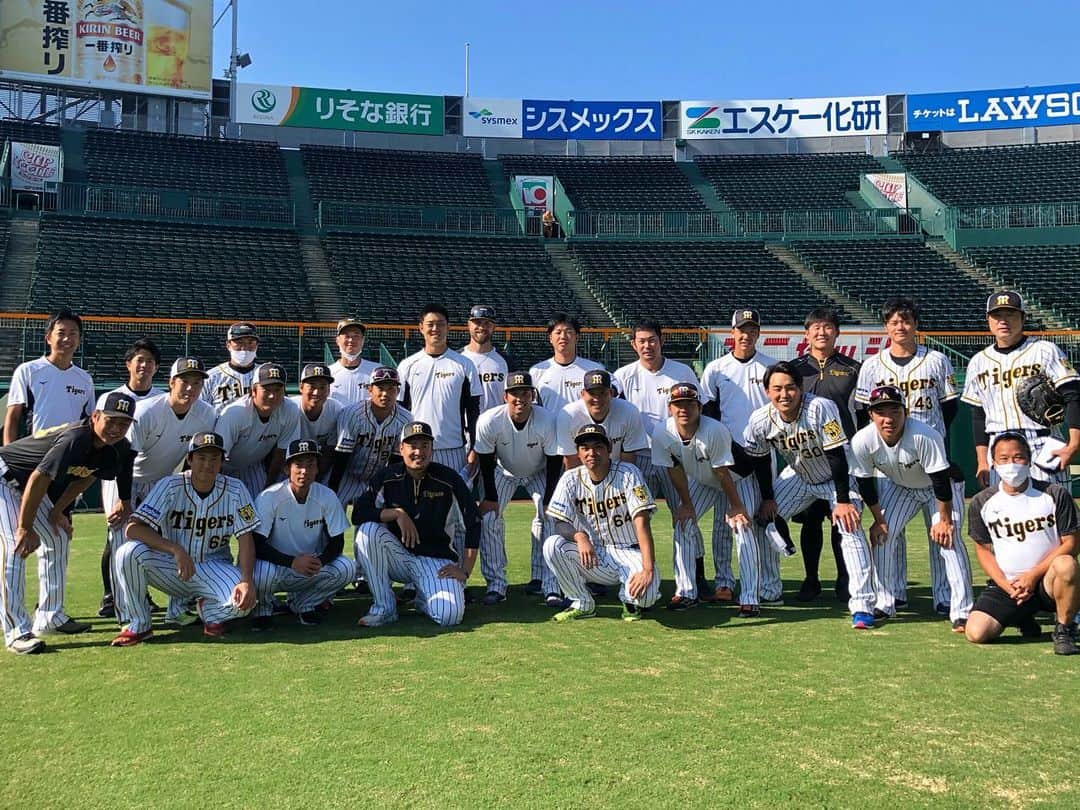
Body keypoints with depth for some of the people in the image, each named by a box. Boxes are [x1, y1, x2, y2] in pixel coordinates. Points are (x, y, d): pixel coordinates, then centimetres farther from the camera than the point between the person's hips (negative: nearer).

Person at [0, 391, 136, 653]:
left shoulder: (119, 449, -10)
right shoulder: (74, 439, -35)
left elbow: (84, 478, 6)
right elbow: (38, 480, -31)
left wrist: (58, 511, 4)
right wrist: (25, 528, -24)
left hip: (26, 485, 9)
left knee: (58, 538, 9)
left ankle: (50, 617, 19)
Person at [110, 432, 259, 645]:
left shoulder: (235, 490, -9)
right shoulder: (170, 486, -13)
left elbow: (245, 539, -10)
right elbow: (133, 528, -22)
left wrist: (247, 580, -28)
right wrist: (176, 550, -35)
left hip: (214, 568, 0)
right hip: (170, 566, 0)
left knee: (244, 600, -30)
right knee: (129, 552, -29)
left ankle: (211, 613, 9)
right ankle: (138, 625, -7)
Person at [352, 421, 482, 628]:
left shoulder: (449, 479, -8)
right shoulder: (388, 478, -4)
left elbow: (473, 526, -6)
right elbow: (358, 514, -12)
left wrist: (464, 571, -11)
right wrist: (397, 513, -23)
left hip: (437, 560, -2)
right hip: (398, 555, 2)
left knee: (450, 615, -27)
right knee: (368, 530, -27)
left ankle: (424, 597, 12)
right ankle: (384, 607, -15)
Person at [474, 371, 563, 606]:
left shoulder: (547, 421, -31)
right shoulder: (489, 421, -31)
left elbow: (554, 463, -21)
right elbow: (486, 462, -17)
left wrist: (548, 502, -22)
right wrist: (490, 497, -17)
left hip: (539, 472, -1)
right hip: (504, 471, 1)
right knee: (488, 517, -13)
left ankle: (550, 585, -10)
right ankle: (496, 584, -2)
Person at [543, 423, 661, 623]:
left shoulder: (628, 474, -12)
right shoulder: (571, 479, -3)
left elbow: (642, 523, -20)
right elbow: (560, 524, -8)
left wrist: (648, 570, -31)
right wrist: (579, 536, -32)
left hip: (629, 553, -3)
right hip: (592, 556, 3)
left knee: (644, 595, -32)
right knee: (552, 545, -24)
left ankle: (630, 601, 9)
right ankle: (583, 604, -3)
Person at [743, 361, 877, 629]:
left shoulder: (821, 408, -33)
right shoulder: (760, 419, -20)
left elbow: (837, 456, -30)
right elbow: (761, 460, -2)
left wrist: (843, 501, -29)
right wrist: (768, 498, 0)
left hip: (838, 477, -5)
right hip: (798, 477, 5)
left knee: (850, 528, -22)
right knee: (764, 519, 0)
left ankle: (862, 604, -20)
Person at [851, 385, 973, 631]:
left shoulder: (925, 436, -38)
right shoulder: (862, 441, -27)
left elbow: (941, 481, -30)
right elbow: (865, 484, -13)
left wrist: (945, 520, -24)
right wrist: (878, 520, -8)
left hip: (939, 487, -4)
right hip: (900, 488, 4)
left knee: (948, 539, -18)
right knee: (881, 535, -5)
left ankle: (961, 612, -14)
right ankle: (885, 604, 8)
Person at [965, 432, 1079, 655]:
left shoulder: (1055, 494, -4)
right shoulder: (981, 503, 1)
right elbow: (983, 550, 8)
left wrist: (1033, 575, -14)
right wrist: (1007, 585, -7)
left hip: (1046, 580, -2)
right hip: (1005, 584, 2)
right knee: (976, 633, -19)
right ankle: (1023, 617, 16)